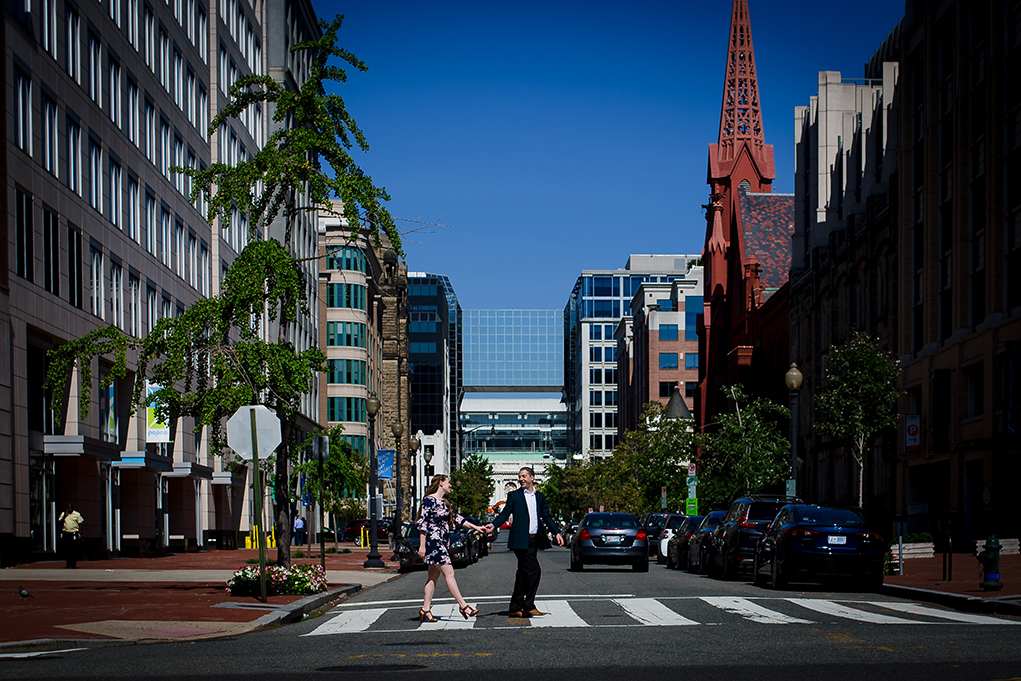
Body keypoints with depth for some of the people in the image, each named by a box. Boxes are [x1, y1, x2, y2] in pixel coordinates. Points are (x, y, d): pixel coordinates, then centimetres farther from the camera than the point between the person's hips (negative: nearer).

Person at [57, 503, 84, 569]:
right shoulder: (63, 514, 11)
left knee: (74, 548, -2)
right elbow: (60, 522, 3)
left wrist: (79, 534, -2)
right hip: (66, 533, 2)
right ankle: (68, 562, 6)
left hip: (74, 533, -2)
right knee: (66, 548, -4)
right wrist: (65, 516, -8)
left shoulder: (77, 514, 5)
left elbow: (80, 524, 5)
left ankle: (74, 563, 7)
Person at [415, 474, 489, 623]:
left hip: (443, 543, 10)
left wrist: (475, 527, 22)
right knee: (449, 573, -10)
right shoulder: (429, 500, -9)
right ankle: (463, 606, -11)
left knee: (434, 576, 7)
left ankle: (425, 610, 9)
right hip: (433, 542, -10)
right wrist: (422, 545, -18)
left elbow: (457, 518, 24)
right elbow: (422, 523, -13)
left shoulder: (444, 502, 18)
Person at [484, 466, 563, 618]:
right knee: (534, 570, -13)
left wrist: (557, 533, 9)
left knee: (523, 574, 8)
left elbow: (547, 516, 18)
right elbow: (505, 514, -3)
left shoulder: (539, 496, 15)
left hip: (534, 540, 6)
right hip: (521, 541, -6)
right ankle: (529, 606, -4)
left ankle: (516, 608, 12)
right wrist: (493, 525, -20)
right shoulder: (514, 496, 2)